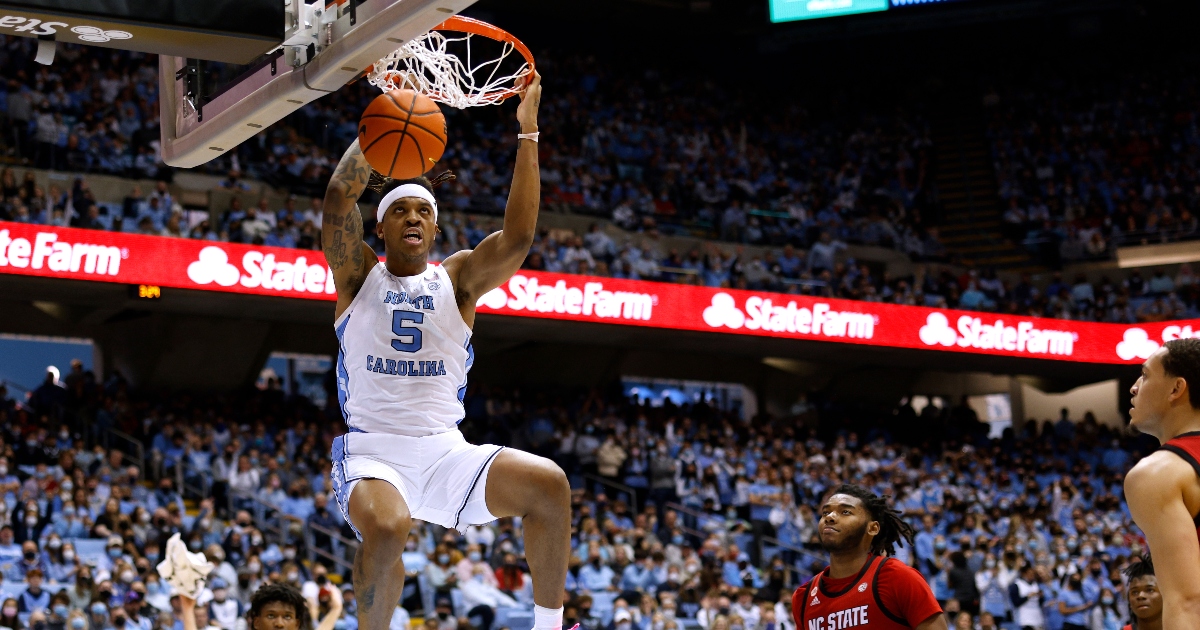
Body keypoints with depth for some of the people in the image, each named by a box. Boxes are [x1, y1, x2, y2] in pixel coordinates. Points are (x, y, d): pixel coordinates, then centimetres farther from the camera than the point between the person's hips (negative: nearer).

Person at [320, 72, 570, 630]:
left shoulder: (457, 279, 11)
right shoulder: (359, 275, 7)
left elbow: (517, 236, -6)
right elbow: (338, 195, -9)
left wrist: (527, 131, -9)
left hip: (446, 452, 3)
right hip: (372, 451, -3)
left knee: (548, 483, -22)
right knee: (386, 528, -37)